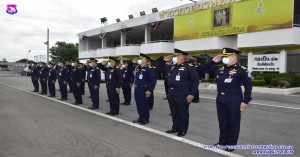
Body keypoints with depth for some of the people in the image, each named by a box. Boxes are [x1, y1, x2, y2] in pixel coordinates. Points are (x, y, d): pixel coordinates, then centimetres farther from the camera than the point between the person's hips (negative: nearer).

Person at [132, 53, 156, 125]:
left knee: (144, 105, 1)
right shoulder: (137, 68, 11)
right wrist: (132, 62, 18)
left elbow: (153, 81, -13)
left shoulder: (149, 69, -9)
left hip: (144, 90, -7)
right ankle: (140, 117, 26)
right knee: (138, 104, 13)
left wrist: (150, 90, -17)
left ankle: (145, 119, 12)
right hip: (137, 89, 7)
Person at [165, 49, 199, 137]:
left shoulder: (189, 68, -9)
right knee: (174, 112, 14)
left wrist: (192, 94, -17)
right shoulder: (172, 68, 14)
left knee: (182, 113, 3)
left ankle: (183, 130, 16)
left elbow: (195, 81, -12)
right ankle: (175, 128, 28)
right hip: (171, 93, 7)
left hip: (182, 94, -7)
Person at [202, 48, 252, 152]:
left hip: (234, 100, -6)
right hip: (220, 99, 6)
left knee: (233, 122, 5)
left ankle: (231, 144, 17)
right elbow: (205, 69, 19)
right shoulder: (219, 69, 8)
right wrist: (213, 61, 4)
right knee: (222, 122, 14)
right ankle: (222, 141, 27)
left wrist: (246, 101, -11)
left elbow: (248, 86, -7)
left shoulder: (241, 70, -8)